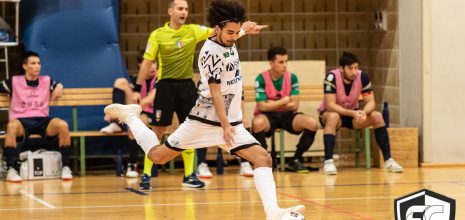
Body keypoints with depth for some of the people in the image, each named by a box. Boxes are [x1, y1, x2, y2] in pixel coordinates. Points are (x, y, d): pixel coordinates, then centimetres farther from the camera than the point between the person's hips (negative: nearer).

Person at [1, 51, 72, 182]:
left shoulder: (47, 81, 15)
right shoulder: (14, 82, 8)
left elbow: (59, 86, 33)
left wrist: (59, 88, 10)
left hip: (42, 121, 2)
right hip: (21, 121, -2)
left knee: (63, 125, -30)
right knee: (11, 126, -40)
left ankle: (66, 167, -20)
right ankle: (11, 170, -38)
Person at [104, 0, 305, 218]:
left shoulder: (228, 43, 6)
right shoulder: (211, 51, -19)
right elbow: (215, 91, -23)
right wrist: (224, 125, -27)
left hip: (231, 122, 7)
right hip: (205, 120, -7)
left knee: (263, 158, -13)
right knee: (158, 155, 2)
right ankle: (129, 115, 25)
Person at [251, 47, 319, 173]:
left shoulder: (292, 77, -3)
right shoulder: (261, 79, -13)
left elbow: (294, 105, -6)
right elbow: (262, 106, -18)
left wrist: (273, 105, -14)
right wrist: (284, 101, -13)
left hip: (287, 115, 3)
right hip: (268, 116, -3)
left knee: (312, 124, -22)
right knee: (257, 123, -40)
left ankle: (296, 160, -4)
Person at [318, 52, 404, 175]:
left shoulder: (362, 77, -16)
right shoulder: (332, 77, -27)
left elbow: (370, 102, -13)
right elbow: (330, 105, -31)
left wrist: (363, 112, -37)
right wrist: (353, 113, -43)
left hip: (352, 113, 4)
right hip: (330, 113, -4)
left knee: (377, 116, -19)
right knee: (333, 117, -39)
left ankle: (388, 160, -15)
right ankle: (328, 161, -41)